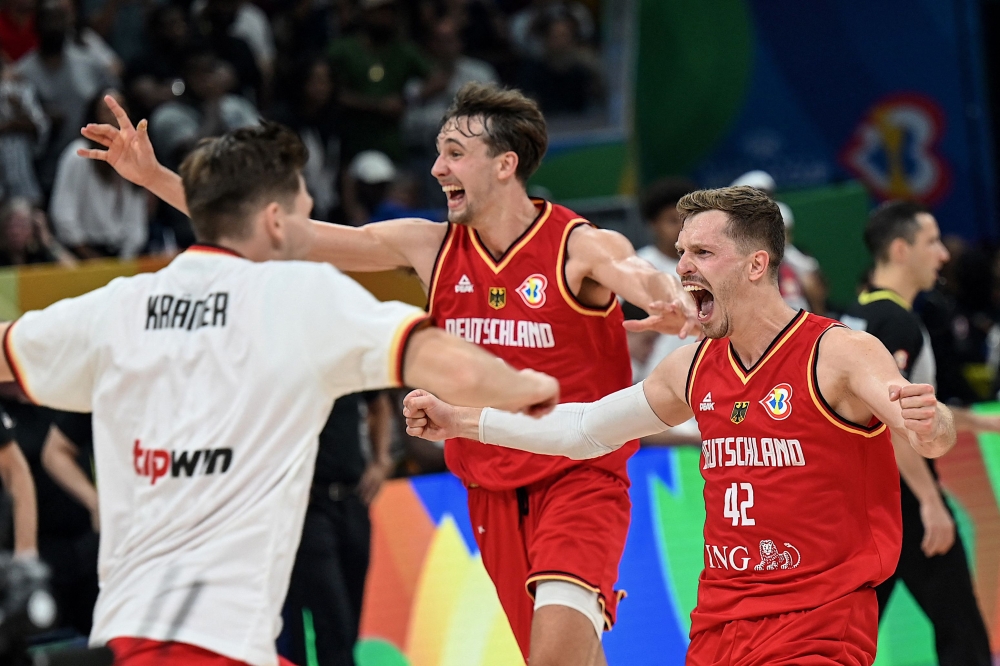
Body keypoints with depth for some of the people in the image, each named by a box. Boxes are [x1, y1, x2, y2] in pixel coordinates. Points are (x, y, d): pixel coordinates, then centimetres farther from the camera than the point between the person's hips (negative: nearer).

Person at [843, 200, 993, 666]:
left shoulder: (859, 314, 14)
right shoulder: (897, 322, -16)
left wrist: (980, 422, 30)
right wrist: (931, 500, -23)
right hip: (901, 493, -9)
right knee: (958, 622, 1)